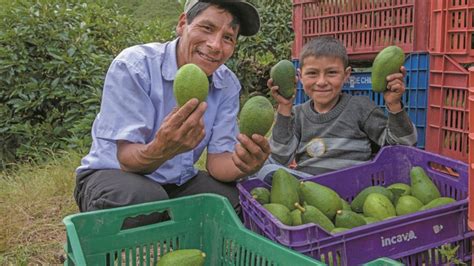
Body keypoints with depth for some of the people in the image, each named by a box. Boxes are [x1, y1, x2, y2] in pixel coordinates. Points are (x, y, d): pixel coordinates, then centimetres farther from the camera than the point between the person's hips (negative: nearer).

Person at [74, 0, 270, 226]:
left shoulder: (228, 85, -6)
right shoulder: (133, 66, -21)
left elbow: (217, 160, -10)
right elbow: (126, 159, -25)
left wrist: (243, 165, -35)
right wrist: (161, 149, -49)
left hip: (179, 181, 4)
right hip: (113, 173, -4)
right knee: (143, 198, -36)